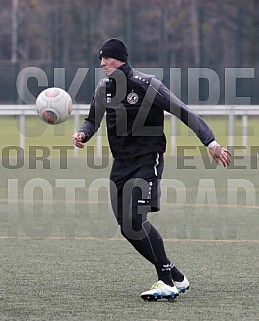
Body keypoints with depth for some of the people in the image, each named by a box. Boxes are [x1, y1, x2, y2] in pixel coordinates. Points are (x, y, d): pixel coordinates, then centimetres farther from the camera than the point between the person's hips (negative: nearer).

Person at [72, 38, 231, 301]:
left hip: (148, 161, -7)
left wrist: (211, 143, -16)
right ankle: (176, 278, 13)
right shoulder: (104, 89, 6)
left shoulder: (147, 85, -13)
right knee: (128, 228, 1)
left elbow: (185, 114, -11)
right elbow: (93, 121, 19)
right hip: (121, 164, 7)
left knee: (135, 222, -23)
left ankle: (166, 282, -16)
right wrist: (83, 134, -6)